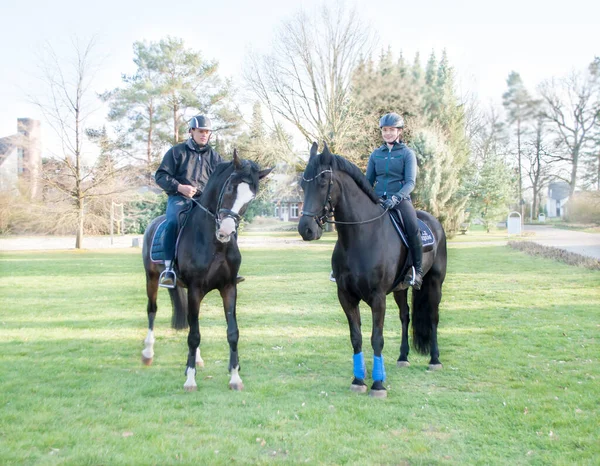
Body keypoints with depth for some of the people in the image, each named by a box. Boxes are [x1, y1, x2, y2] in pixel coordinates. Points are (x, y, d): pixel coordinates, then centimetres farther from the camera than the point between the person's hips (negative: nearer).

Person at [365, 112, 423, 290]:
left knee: (412, 227, -31)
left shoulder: (407, 153, 4)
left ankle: (417, 270, -18)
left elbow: (410, 182, -6)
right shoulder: (376, 154, 15)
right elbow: (368, 180, 17)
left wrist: (396, 197, -24)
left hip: (400, 200, -4)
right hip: (377, 200, 4)